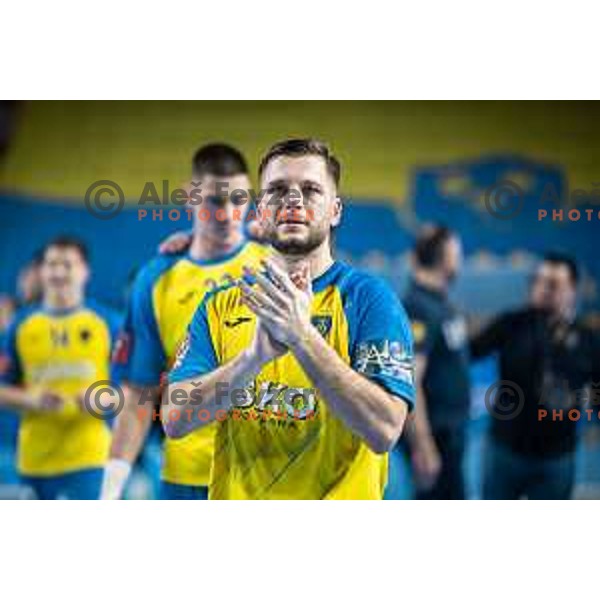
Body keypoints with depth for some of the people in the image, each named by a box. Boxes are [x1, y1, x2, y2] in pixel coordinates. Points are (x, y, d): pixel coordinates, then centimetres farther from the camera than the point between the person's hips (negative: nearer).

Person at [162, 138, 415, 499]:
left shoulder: (369, 297, -8)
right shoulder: (221, 305, 2)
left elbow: (384, 431, -19)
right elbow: (174, 421, -9)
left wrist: (302, 337, -26)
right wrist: (256, 355, -22)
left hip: (339, 494, -3)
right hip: (234, 495, 3)